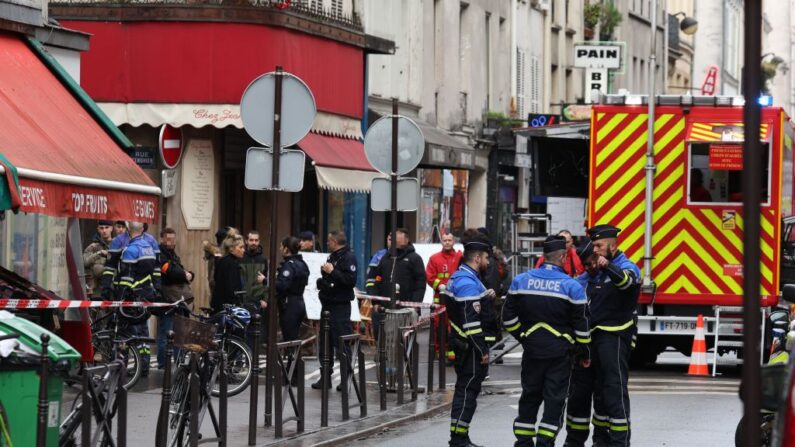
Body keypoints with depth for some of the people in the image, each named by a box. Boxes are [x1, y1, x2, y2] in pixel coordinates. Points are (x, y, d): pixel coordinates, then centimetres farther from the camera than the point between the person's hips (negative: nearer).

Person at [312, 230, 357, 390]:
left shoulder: (348, 257, -10)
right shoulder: (332, 257, 19)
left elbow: (351, 280, -22)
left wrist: (332, 272, -21)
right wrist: (322, 282, 11)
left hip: (340, 306, -9)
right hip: (328, 304, 9)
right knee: (325, 342, 11)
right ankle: (325, 376, 17)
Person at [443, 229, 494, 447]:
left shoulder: (459, 278, 14)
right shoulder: (468, 283, -19)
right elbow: (471, 322, -23)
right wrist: (483, 351, -20)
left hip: (461, 343, 11)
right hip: (469, 347, -11)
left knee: (466, 389, 16)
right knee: (467, 390, -6)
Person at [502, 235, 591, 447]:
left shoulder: (521, 281, 1)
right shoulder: (571, 286, -9)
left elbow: (509, 317, 4)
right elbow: (581, 324, -6)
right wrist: (583, 352, 5)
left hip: (532, 350, 3)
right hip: (560, 352, -3)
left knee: (530, 396, 14)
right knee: (555, 398, 2)